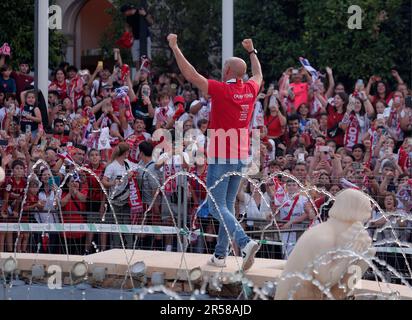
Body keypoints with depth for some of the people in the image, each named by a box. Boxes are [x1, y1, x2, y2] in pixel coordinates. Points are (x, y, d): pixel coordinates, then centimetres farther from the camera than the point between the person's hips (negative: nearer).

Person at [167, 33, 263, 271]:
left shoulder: (221, 89, -13)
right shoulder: (251, 90, 5)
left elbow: (191, 75, -12)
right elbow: (259, 75, 29)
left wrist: (175, 47, -3)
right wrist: (252, 51, 44)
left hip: (221, 157, -7)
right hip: (242, 156, 7)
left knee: (218, 206, -7)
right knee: (228, 205, 13)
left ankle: (246, 242, -25)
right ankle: (221, 254, 16)